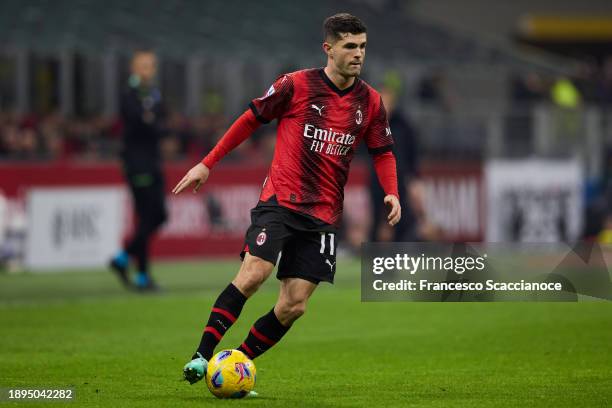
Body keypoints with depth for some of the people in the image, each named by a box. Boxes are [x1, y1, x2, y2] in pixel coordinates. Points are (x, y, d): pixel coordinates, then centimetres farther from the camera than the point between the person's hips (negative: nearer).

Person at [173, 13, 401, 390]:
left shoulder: (370, 102, 5)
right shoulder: (295, 86, -4)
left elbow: (383, 153, 15)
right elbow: (251, 120, 5)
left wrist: (392, 193, -5)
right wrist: (208, 164, 5)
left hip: (324, 215, 4)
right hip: (280, 201, -3)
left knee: (295, 306, -4)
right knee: (254, 273, -24)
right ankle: (203, 356, -19)